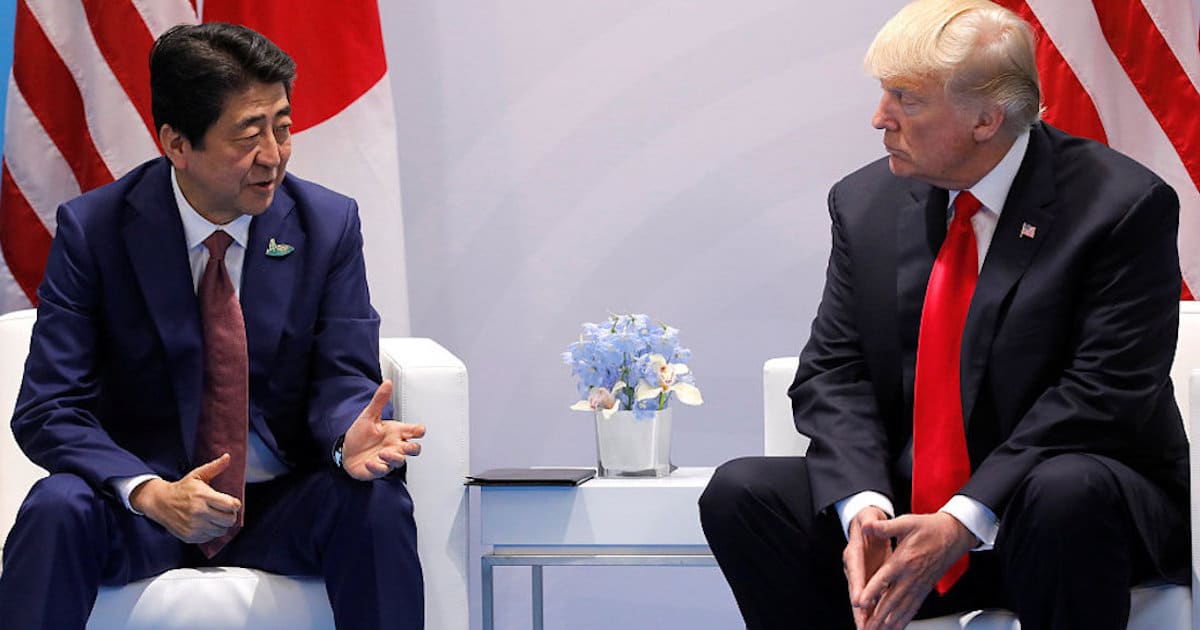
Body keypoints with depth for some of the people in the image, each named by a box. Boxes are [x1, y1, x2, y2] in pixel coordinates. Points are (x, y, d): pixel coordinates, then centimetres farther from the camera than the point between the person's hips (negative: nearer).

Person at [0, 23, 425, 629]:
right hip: (144, 507, -1)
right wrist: (148, 492, -29)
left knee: (375, 502, -29)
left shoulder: (329, 224, -1)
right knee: (56, 509, -33)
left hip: (282, 509, 2)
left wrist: (350, 438, -28)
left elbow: (344, 380, -1)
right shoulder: (92, 229, -8)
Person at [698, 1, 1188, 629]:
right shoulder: (865, 202, 6)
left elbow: (1105, 393, -17)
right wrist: (864, 506, -18)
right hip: (901, 509, 5)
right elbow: (832, 372, 4)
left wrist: (964, 522, -25)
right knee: (739, 493, -16)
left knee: (1069, 492, -38)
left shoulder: (1123, 206, -11)